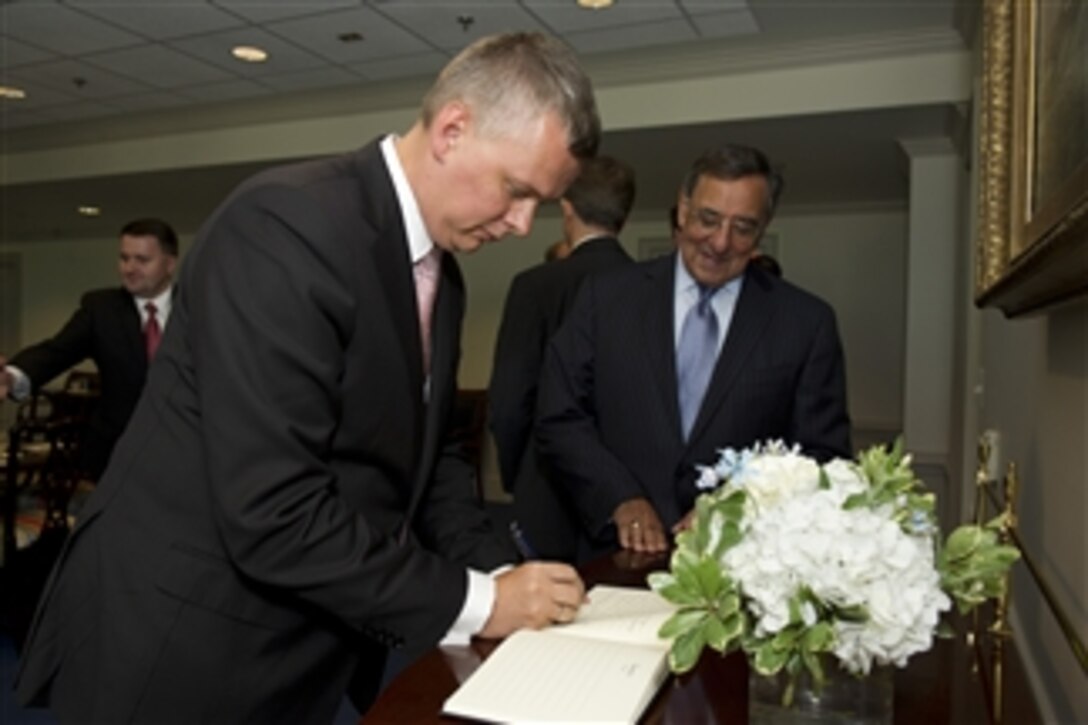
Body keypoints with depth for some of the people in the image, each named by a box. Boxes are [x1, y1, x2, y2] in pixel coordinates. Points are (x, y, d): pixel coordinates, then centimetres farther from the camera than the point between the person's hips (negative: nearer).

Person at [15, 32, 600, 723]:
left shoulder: (442, 272, 3)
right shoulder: (289, 224, -24)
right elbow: (272, 512, -28)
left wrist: (501, 572, -4)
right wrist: (474, 599, -20)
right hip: (183, 646, -7)